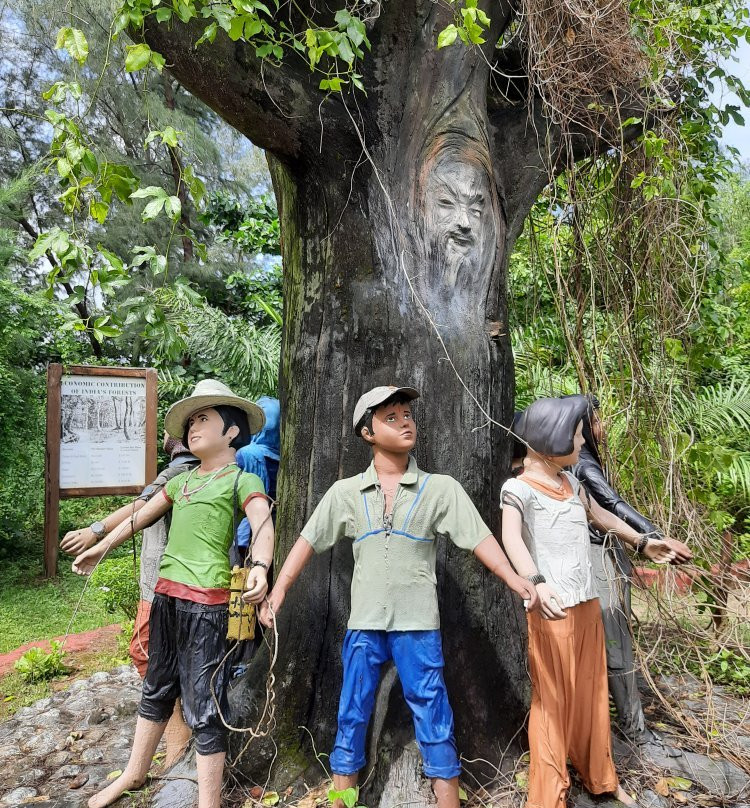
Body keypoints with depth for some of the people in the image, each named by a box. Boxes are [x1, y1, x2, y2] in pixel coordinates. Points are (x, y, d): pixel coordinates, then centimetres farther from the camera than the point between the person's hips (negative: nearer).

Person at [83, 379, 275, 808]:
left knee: (203, 705, -1)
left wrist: (260, 567, -40)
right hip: (166, 595, 7)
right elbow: (141, 515, 27)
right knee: (157, 689, 24)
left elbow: (264, 526, -21)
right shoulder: (182, 481, 16)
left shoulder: (242, 479, -5)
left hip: (207, 601, -7)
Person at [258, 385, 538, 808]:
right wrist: (279, 589, -4)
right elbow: (309, 541, 5)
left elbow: (479, 537, -8)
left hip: (418, 624, -1)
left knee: (435, 721, 6)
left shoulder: (440, 488, -2)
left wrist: (513, 577, -22)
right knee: (352, 718, 13)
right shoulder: (345, 492, 2)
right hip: (364, 624, 2)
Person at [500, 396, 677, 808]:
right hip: (553, 608, -7)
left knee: (591, 694, 20)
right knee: (553, 700, 2)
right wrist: (537, 583, -48)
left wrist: (642, 542, 38)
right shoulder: (519, 487, -15)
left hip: (588, 603, 8)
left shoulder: (570, 481, 10)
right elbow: (511, 538, -32)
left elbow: (600, 515, 28)